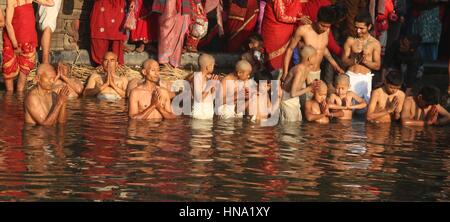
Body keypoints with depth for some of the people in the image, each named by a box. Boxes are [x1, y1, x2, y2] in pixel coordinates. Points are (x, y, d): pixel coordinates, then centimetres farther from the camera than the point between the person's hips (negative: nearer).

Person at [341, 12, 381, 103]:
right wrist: (355, 59, -20)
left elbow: (377, 66, -2)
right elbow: (344, 61, -2)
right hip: (351, 76, 0)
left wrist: (365, 60, -18)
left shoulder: (375, 43, -2)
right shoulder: (350, 40, 0)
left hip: (365, 78, 0)